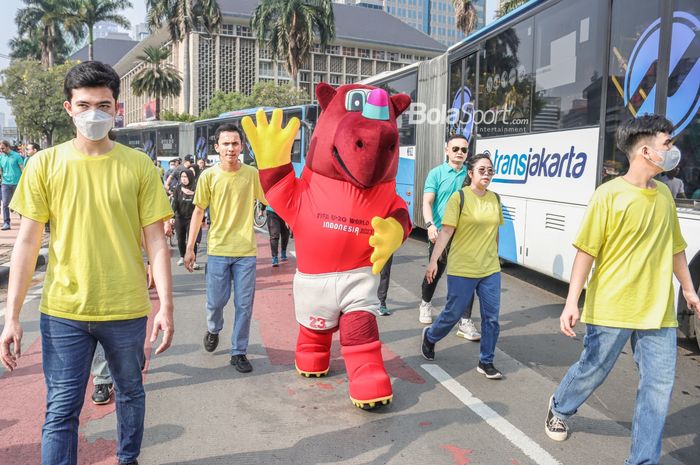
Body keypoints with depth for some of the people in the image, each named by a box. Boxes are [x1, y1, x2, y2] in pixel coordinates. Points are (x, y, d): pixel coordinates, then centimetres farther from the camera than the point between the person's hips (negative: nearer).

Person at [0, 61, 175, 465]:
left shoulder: (139, 166, -3)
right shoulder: (45, 164, -1)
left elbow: (156, 240, -3)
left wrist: (166, 305, -8)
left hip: (127, 309, 1)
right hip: (63, 311, 0)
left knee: (131, 392, 19)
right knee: (61, 410, 6)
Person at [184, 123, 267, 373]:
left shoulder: (252, 174, -2)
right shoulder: (208, 176, -3)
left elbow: (271, 201, 7)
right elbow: (198, 211, 2)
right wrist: (190, 248, 1)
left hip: (246, 251, 0)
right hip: (217, 249, 0)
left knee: (244, 305, 5)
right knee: (216, 301, 9)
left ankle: (239, 352, 22)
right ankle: (213, 330, 42)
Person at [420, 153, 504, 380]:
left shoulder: (495, 199, 8)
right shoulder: (459, 198, -9)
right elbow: (446, 231, -13)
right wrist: (433, 260, -19)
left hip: (490, 269, 5)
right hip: (462, 269, -5)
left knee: (491, 317, 5)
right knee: (453, 313, 7)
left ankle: (486, 362, 21)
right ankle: (430, 336, 36)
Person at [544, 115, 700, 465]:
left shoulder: (664, 194, 7)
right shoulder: (609, 194, -11)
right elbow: (586, 251, -13)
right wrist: (572, 302, -18)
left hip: (658, 312, 5)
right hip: (611, 309, -5)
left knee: (658, 386, 5)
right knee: (592, 371, 11)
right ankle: (559, 409, 42)